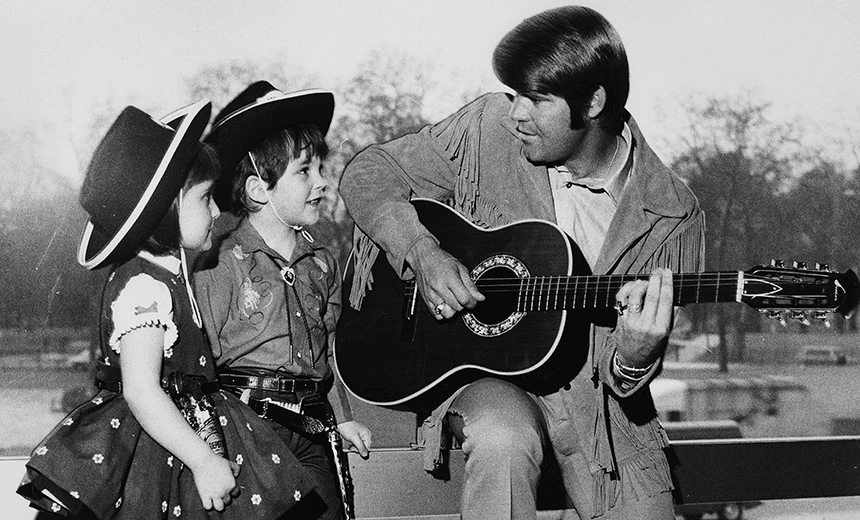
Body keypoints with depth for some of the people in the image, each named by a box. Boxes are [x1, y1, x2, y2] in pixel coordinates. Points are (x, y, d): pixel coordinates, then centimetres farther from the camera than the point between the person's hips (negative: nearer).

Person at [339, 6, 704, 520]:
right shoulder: (487, 130, -6)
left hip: (597, 396, 1)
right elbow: (368, 172, 1)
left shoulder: (672, 215, -8)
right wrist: (422, 252, -16)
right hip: (485, 371, -1)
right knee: (503, 440, -34)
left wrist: (632, 360, -28)